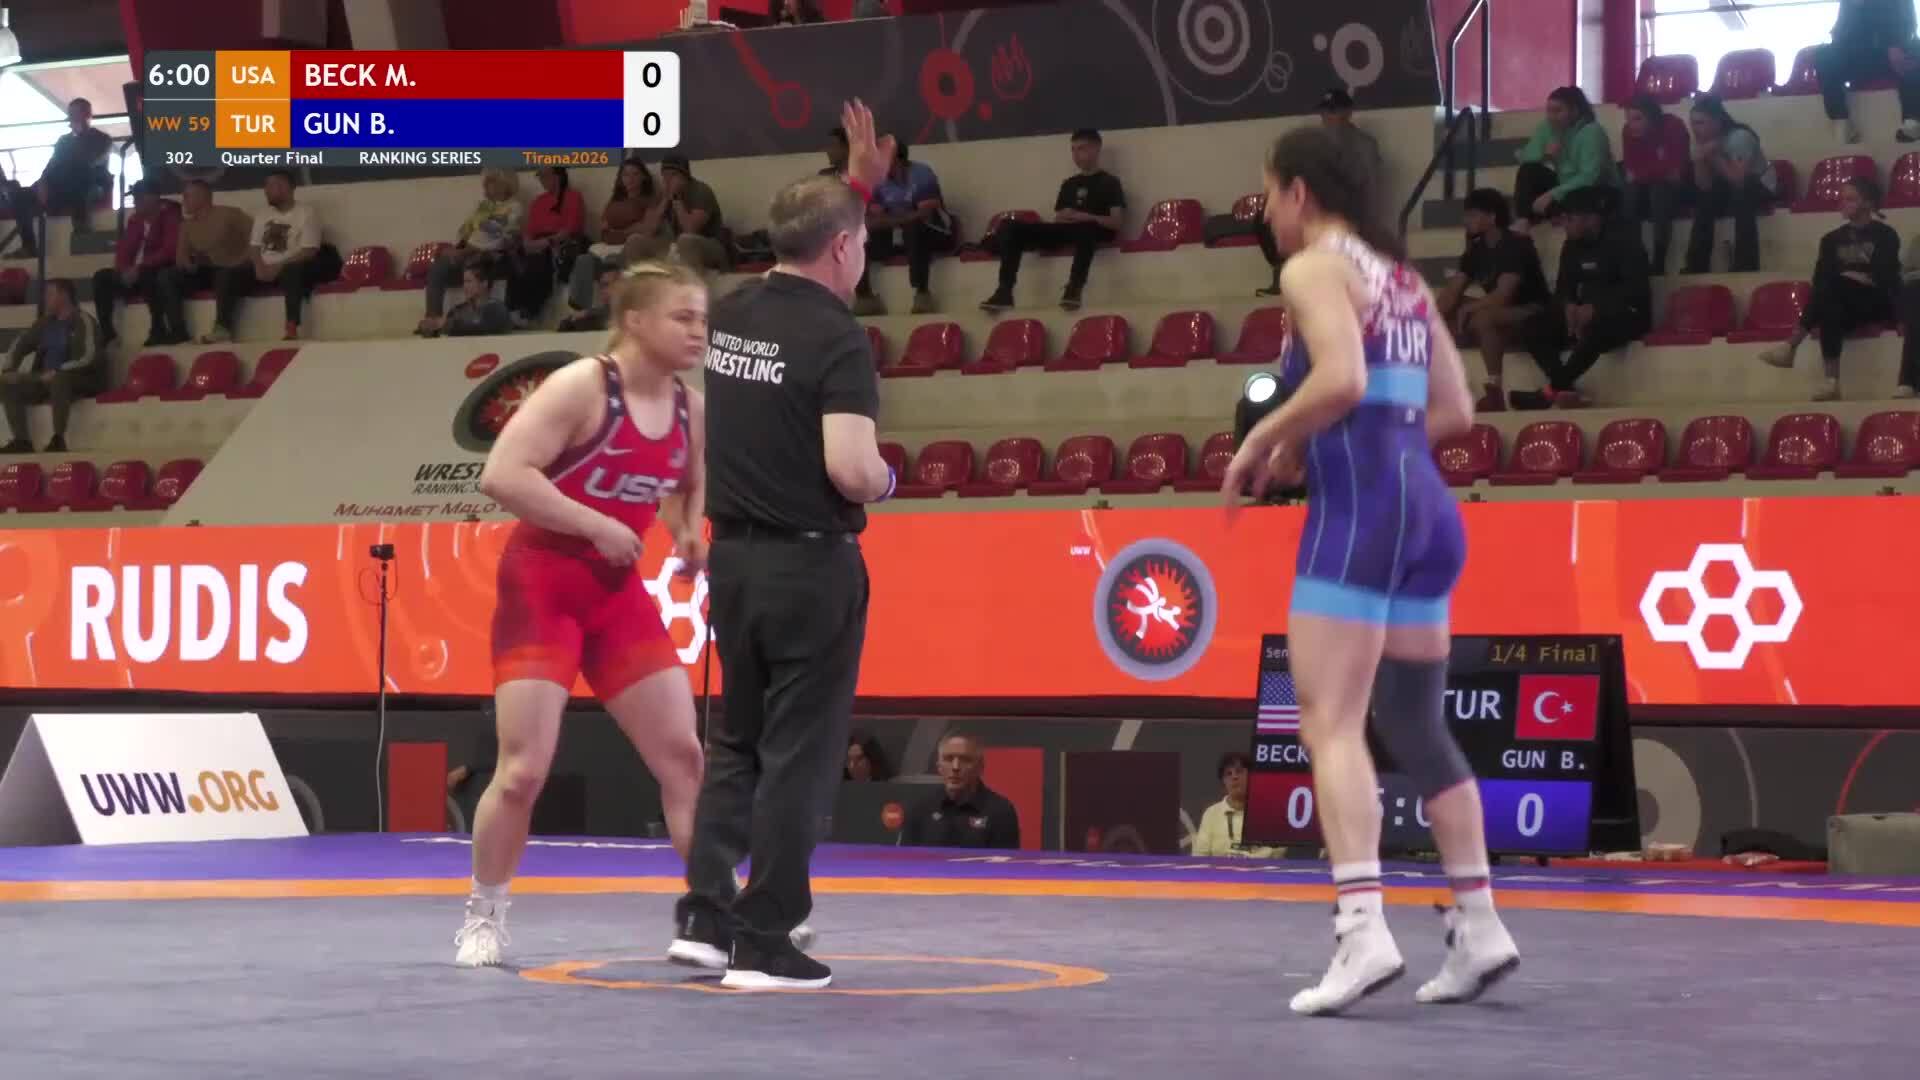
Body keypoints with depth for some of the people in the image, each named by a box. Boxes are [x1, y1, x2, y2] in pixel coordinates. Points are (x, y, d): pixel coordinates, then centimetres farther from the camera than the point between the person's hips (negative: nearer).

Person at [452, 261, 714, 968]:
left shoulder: (691, 410, 3)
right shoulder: (580, 386, -17)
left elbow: (690, 487, 23)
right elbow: (500, 475, -25)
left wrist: (690, 535, 1)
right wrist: (598, 525, -25)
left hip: (618, 592, 6)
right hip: (540, 585, -6)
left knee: (683, 755, 1)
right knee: (523, 769, -8)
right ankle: (484, 916, 13)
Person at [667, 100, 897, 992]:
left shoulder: (729, 314, 6)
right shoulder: (837, 336, -15)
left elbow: (810, 247, 29)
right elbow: (850, 467, -24)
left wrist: (858, 182, 33)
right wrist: (887, 482, -2)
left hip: (733, 557, 7)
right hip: (811, 565, -7)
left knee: (736, 741, 18)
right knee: (798, 755, 1)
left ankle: (703, 916, 14)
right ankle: (765, 944, 4)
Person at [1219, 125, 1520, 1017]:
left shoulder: (1314, 268, -4)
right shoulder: (1400, 277, 20)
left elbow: (1341, 379, -21)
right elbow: (1454, 410, 19)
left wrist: (1261, 444, -8)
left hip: (1359, 506, -9)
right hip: (1426, 505, 9)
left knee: (1330, 721, -11)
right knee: (1414, 724, 15)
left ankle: (1363, 928, -23)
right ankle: (1478, 928, 18)